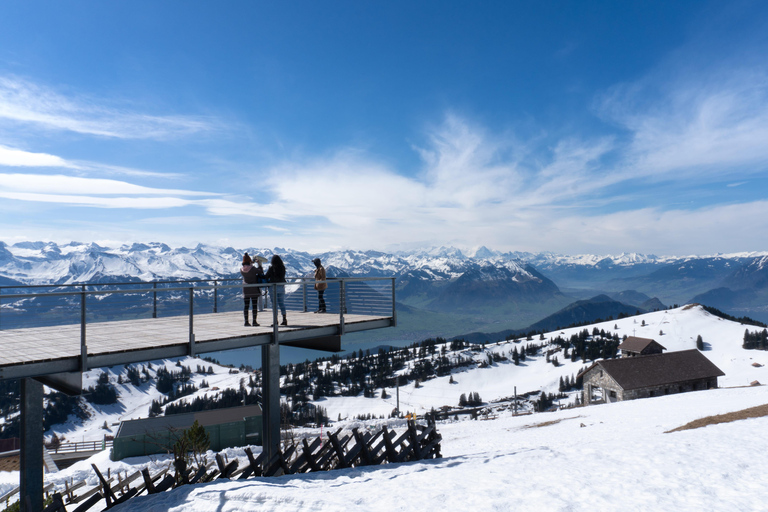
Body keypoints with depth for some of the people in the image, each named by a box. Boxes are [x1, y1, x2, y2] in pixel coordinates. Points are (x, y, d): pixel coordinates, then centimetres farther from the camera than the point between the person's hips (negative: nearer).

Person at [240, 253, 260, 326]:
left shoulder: (241, 270, -1)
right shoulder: (253, 268, -14)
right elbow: (261, 272, -3)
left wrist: (251, 263, 23)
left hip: (245, 289, 4)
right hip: (254, 289, -4)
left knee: (246, 305, 7)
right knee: (254, 305, 1)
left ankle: (246, 322, 8)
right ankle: (254, 322, 0)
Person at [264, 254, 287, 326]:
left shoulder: (272, 268, -10)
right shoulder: (283, 268, 2)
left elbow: (266, 276, -4)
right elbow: (282, 277, 9)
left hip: (273, 287, -4)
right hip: (281, 287, 4)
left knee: (274, 304, 0)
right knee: (282, 303, 10)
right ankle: (284, 320, 8)